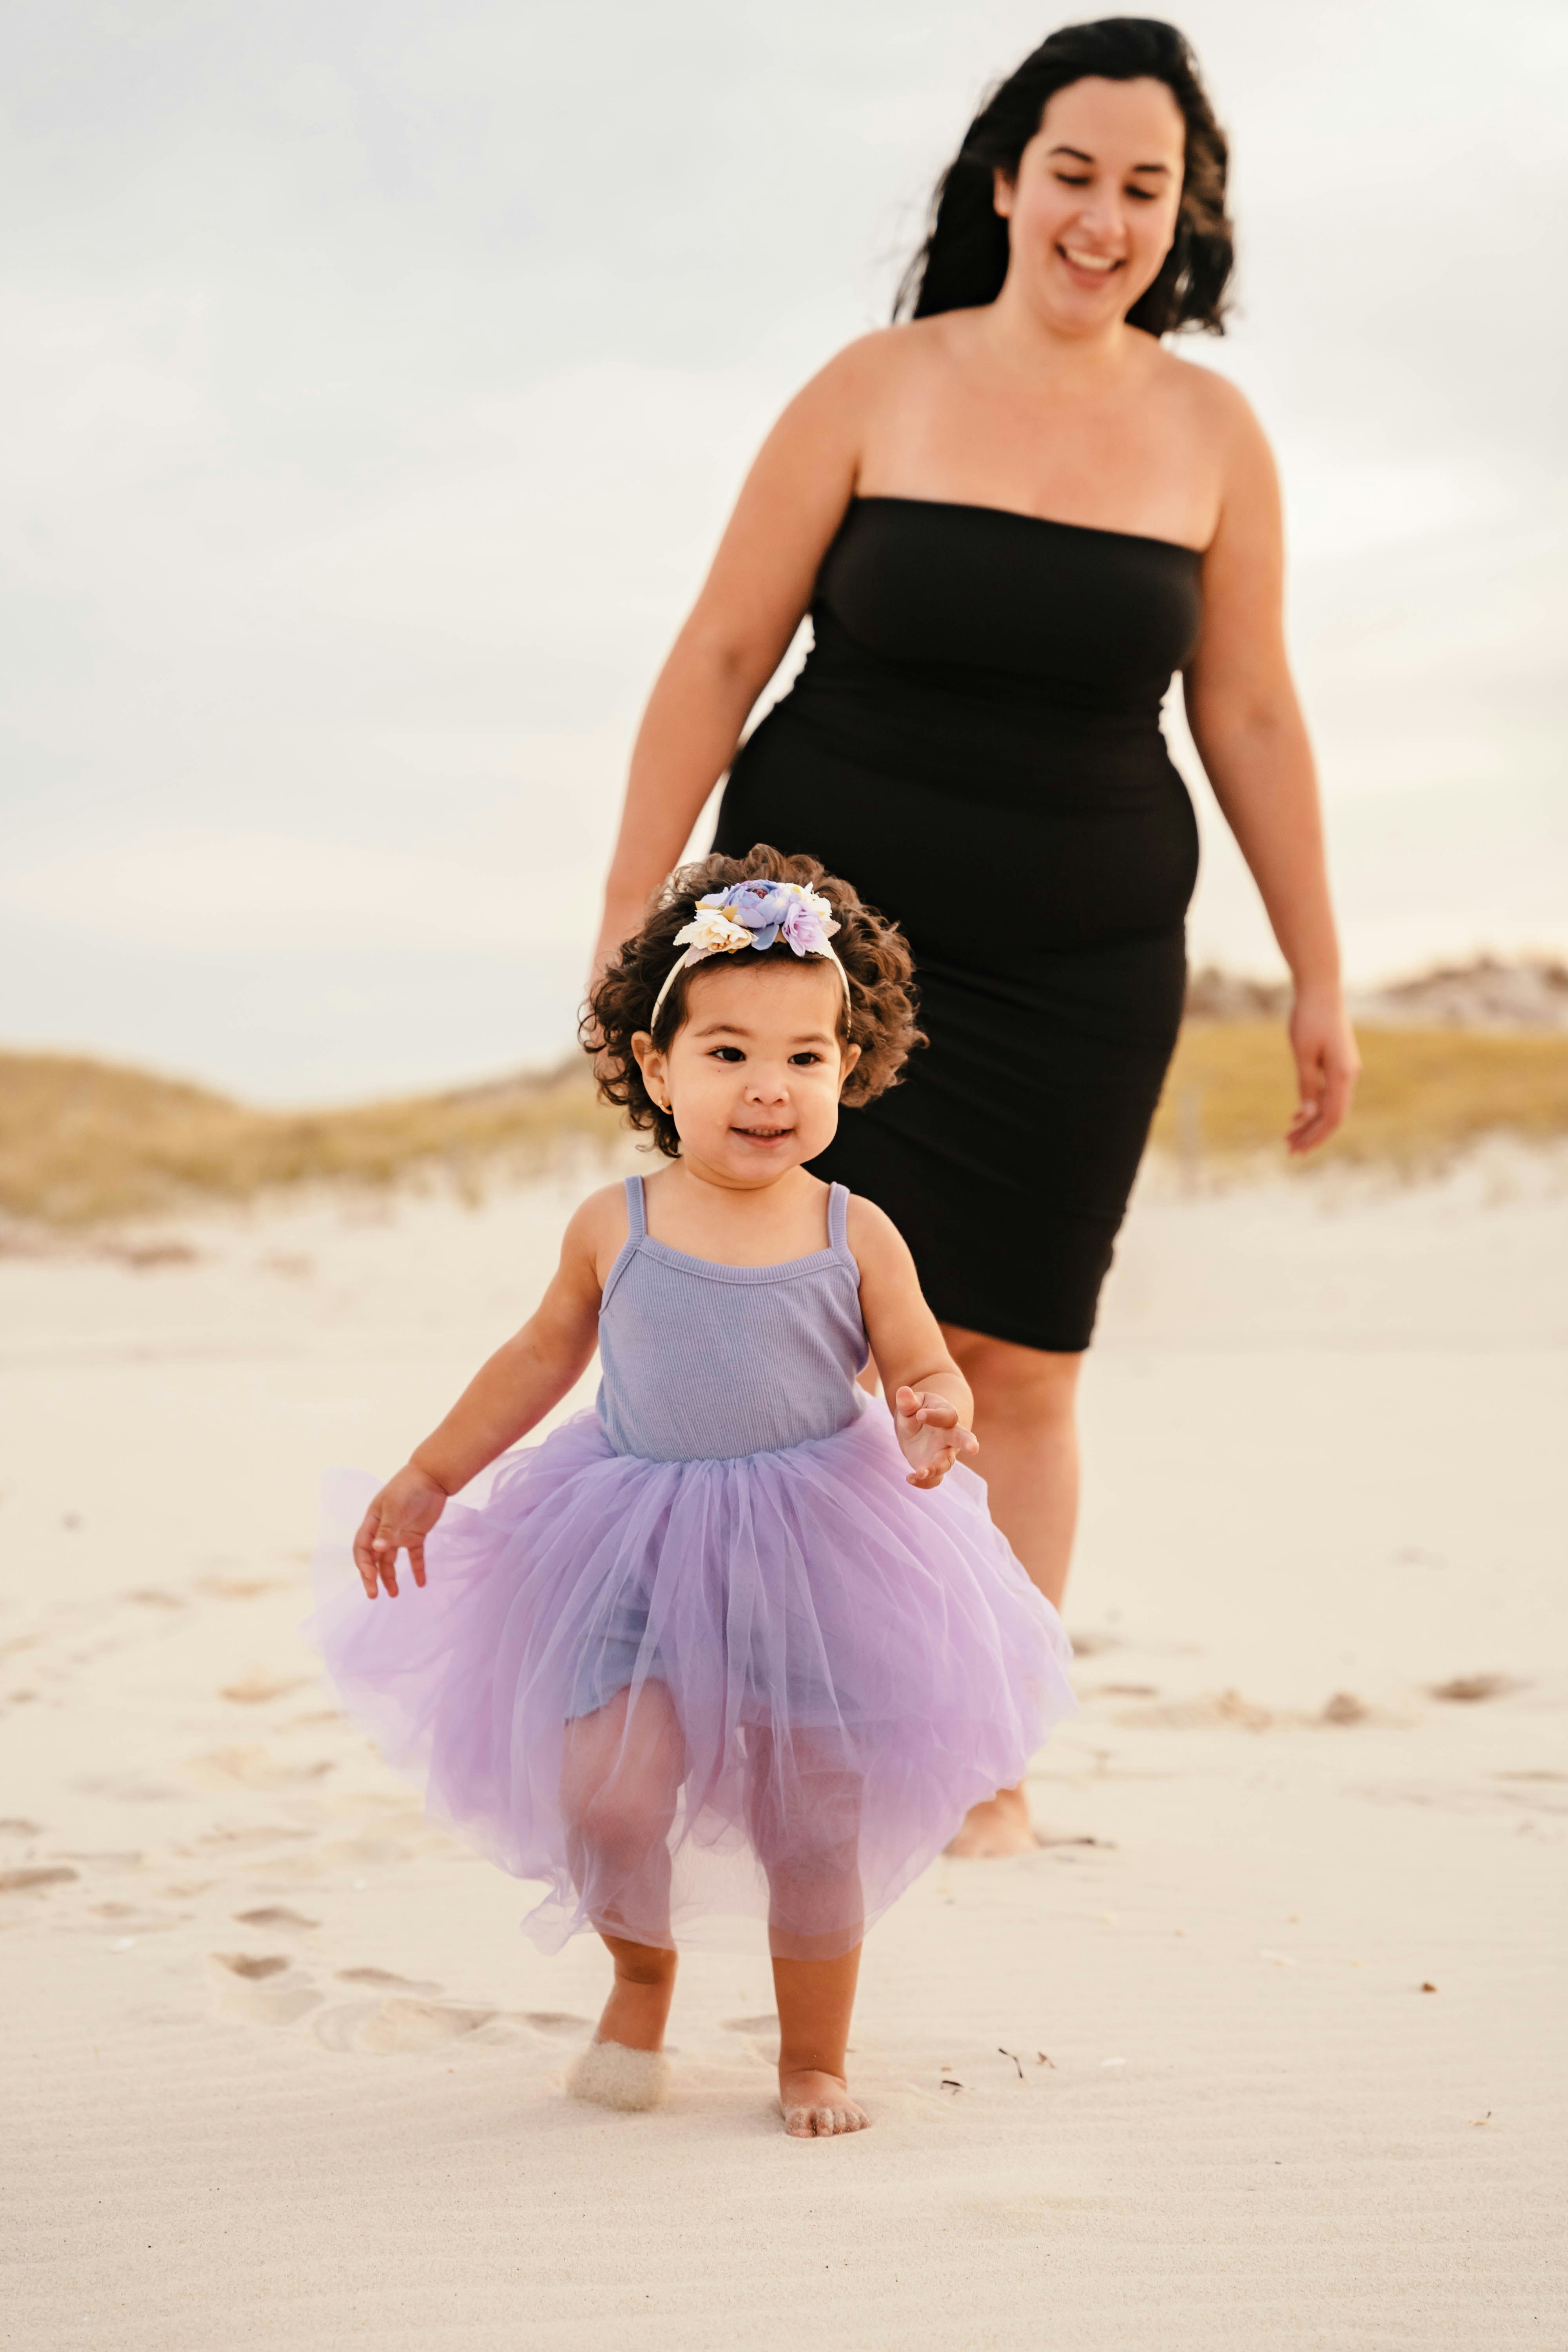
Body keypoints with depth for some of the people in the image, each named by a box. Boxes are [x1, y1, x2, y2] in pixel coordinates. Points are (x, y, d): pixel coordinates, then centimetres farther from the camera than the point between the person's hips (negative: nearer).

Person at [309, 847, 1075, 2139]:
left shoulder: (856, 1238, -4)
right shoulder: (613, 1229, -2)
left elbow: (924, 1367, 1)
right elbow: (543, 1354, 12)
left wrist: (937, 1417, -24)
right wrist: (428, 1478, 13)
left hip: (817, 1552, 0)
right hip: (635, 1547, 0)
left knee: (819, 1816, 2)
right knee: (607, 1792, -12)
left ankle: (813, 2058, 25)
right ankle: (642, 1971, 21)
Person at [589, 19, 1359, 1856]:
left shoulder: (1209, 434, 3)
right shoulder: (876, 391, -3)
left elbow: (1249, 720, 8)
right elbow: (721, 654, -2)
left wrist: (1317, 980, 9)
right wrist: (634, 908, -6)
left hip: (1076, 962, 2)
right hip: (829, 909, -1)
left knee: (1014, 1361, 2)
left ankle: (988, 1773, 12)